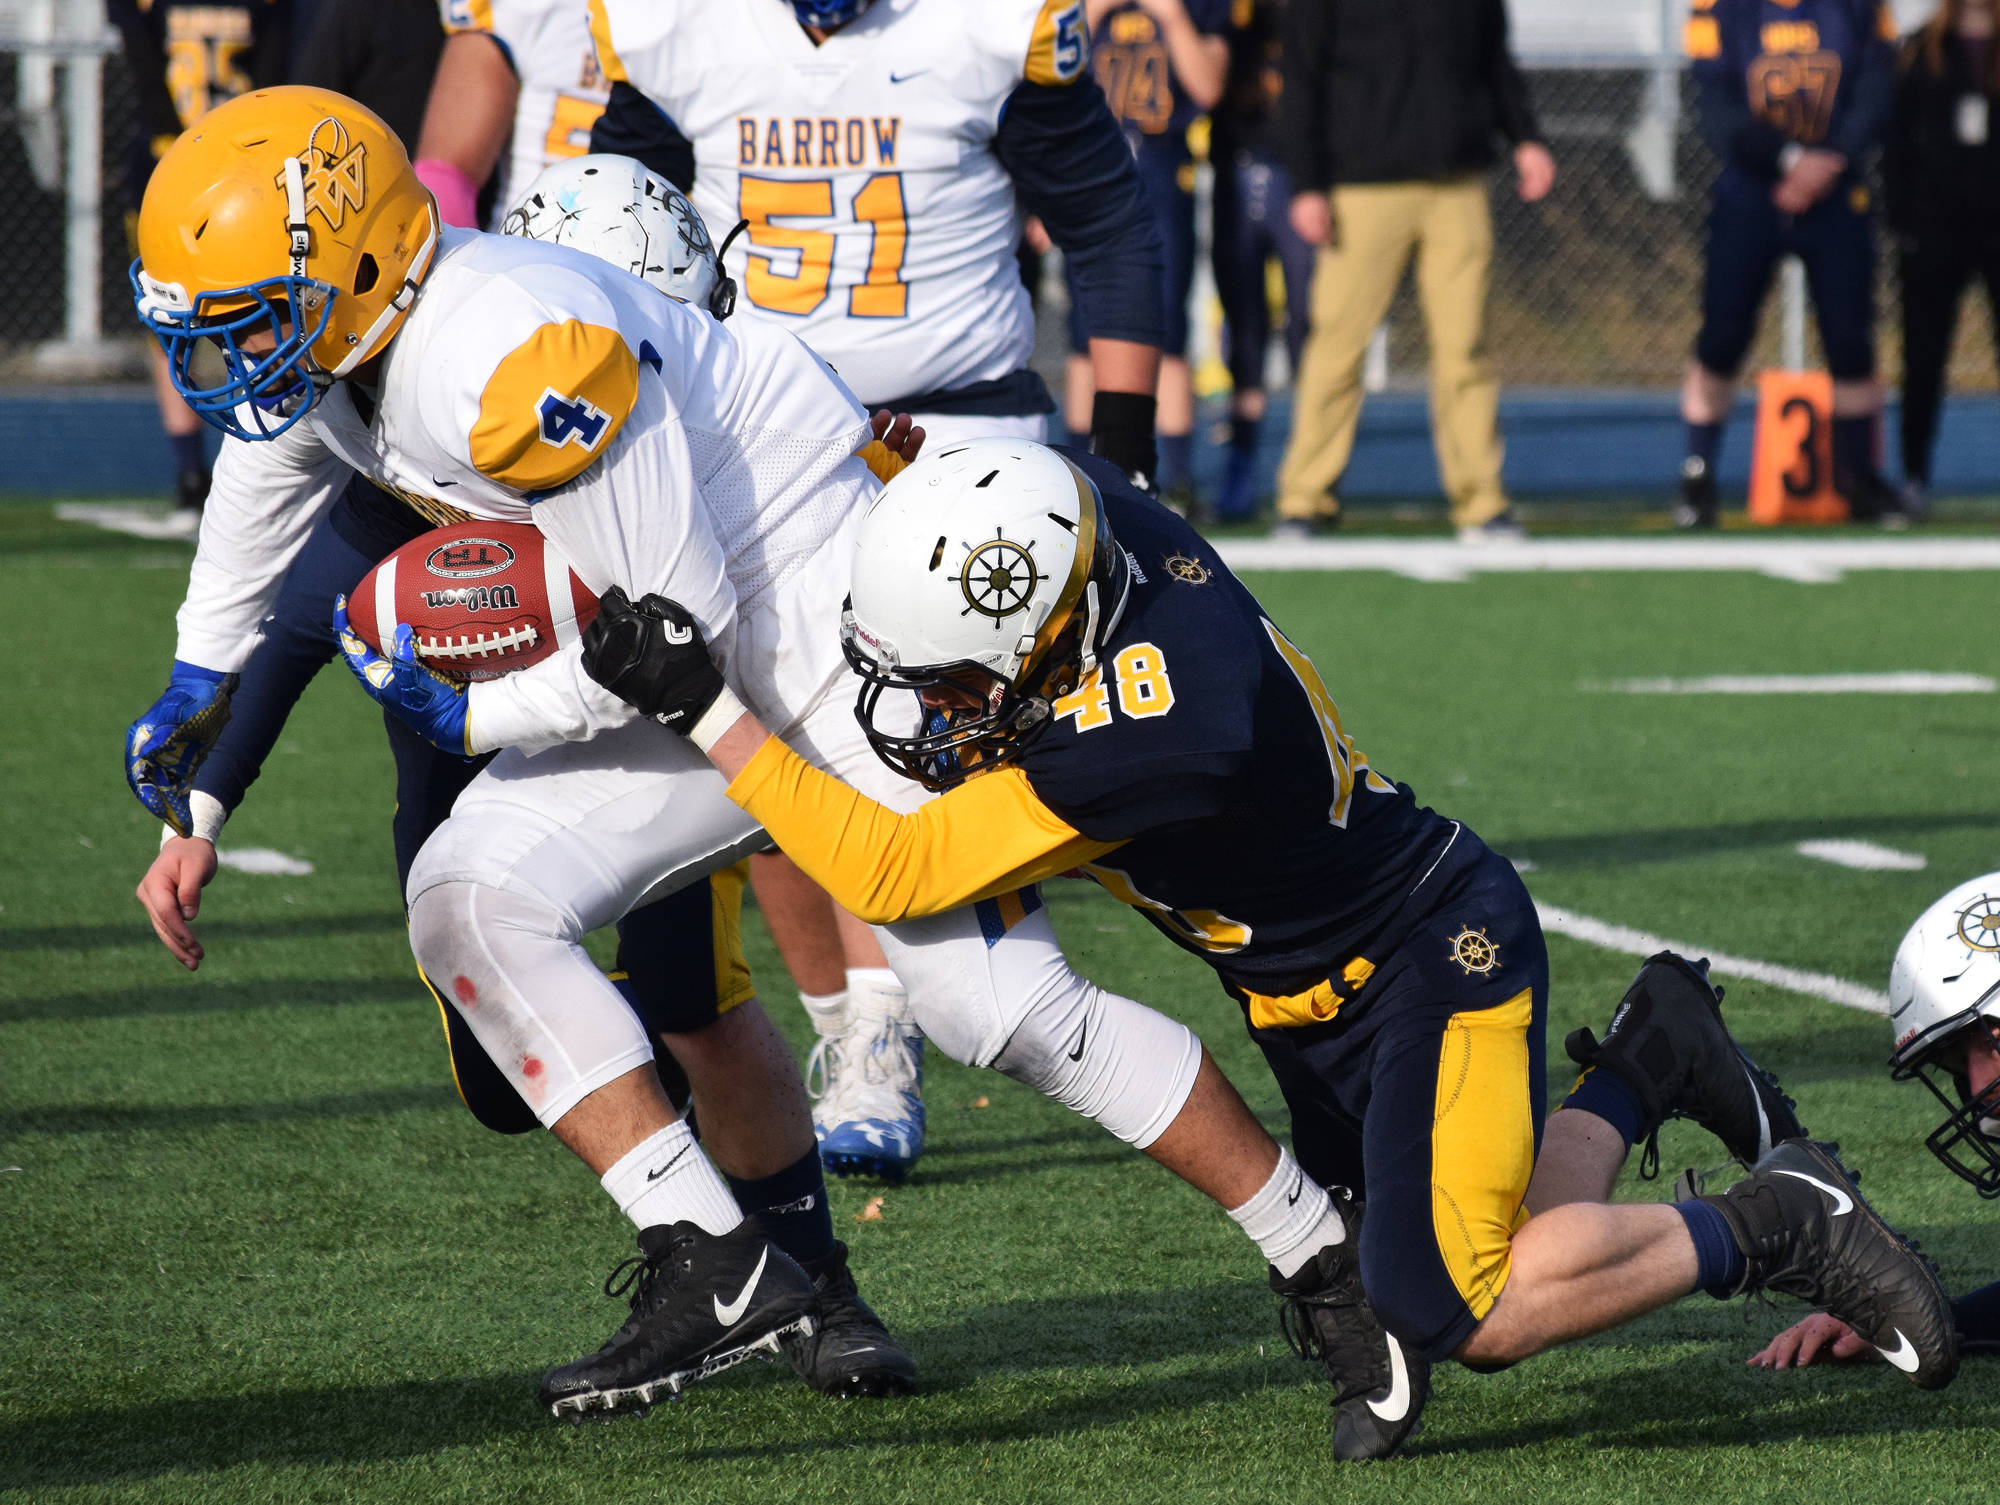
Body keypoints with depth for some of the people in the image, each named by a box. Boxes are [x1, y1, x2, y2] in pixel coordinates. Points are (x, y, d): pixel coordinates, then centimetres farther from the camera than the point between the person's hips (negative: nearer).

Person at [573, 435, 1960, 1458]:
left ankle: (1776, 1228, 3)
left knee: (1462, 1316, -13)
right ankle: (1645, 1071, 23)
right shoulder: (1087, 505, -16)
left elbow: (895, 875, -30)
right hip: (1321, 1000, 9)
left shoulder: (1156, 733, -38)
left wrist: (704, 708, -30)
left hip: (1440, 962, -9)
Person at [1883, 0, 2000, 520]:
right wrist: (1902, 219, 0)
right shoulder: (1924, 50, 8)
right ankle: (1914, 478, 9)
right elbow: (1898, 142, 8)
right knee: (1924, 360, 2)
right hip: (1935, 228, 1)